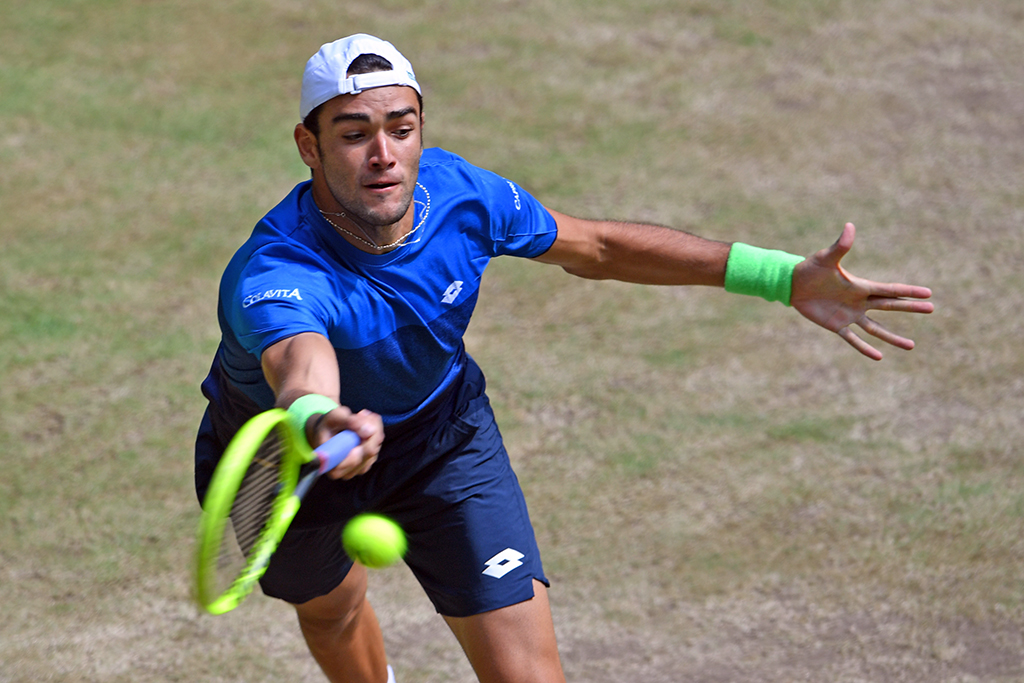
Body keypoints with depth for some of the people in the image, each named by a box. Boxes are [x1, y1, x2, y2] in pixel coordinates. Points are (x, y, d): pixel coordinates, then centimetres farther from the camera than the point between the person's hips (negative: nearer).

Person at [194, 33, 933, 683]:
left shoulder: (455, 191, -26)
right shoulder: (272, 277, -42)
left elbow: (595, 245, -9)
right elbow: (302, 374, -64)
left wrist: (785, 276, -14)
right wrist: (319, 424, -91)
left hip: (442, 434, 2)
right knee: (332, 610, 29)